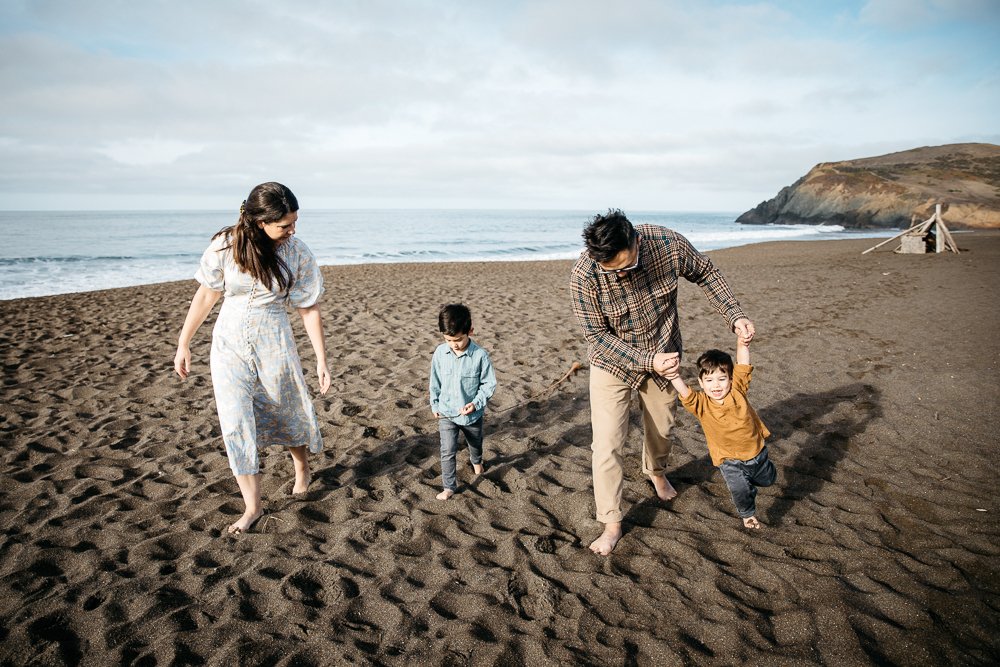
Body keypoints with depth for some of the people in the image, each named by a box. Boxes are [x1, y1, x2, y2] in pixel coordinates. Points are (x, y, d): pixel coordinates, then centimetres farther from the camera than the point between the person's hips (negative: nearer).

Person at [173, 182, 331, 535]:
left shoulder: (297, 254, -12)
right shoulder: (226, 245, -12)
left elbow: (309, 309, -5)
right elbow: (205, 295, 0)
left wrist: (321, 360, -5)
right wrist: (183, 343, 4)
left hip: (274, 344, 0)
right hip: (229, 345, 1)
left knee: (287, 413, 14)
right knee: (235, 425, -2)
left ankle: (302, 467, 46)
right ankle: (253, 506, 11)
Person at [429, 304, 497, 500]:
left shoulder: (480, 355, -22)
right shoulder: (440, 353, -12)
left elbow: (489, 384, -12)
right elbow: (435, 382, 1)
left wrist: (476, 403, -23)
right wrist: (435, 405, 6)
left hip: (472, 414, 0)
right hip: (446, 413, 0)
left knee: (475, 444, 26)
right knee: (447, 451, -6)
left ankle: (476, 461, 58)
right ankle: (449, 486, 10)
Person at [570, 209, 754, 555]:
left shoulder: (668, 243, -27)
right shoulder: (583, 276, -33)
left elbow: (706, 273, -6)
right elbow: (598, 336, -21)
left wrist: (735, 315, -14)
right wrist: (647, 361, -29)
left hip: (664, 356, 3)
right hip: (613, 363, -3)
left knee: (661, 426, 23)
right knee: (607, 445, -8)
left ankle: (656, 471, 56)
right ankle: (611, 523, 9)